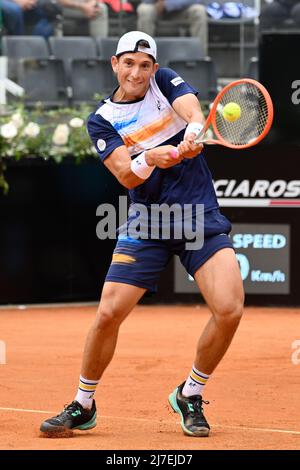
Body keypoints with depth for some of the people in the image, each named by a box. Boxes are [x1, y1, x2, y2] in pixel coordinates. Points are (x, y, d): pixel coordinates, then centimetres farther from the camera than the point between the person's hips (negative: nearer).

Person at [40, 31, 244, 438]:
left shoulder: (166, 83, 5)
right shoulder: (102, 120, 2)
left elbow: (193, 111, -16)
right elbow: (126, 175, -12)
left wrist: (192, 134, -39)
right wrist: (150, 159, -34)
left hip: (201, 216, 0)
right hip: (147, 221, 0)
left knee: (230, 309, -16)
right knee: (109, 313, -10)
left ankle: (190, 396, 6)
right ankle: (83, 406, 11)